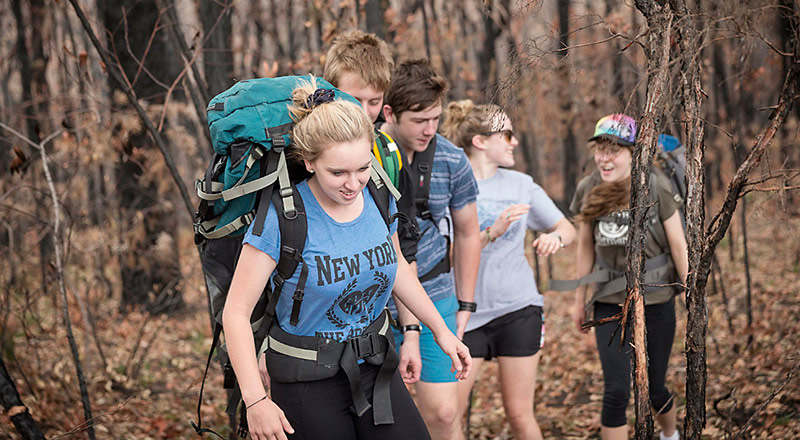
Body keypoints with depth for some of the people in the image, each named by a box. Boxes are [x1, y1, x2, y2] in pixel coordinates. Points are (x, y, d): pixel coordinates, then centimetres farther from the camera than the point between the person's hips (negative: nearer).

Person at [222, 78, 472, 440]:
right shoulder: (281, 218, -21)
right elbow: (237, 311, -20)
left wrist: (441, 330, 17)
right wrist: (255, 401, -26)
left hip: (375, 366, 5)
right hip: (308, 380, -5)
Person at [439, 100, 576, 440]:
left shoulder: (521, 185, 6)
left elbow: (567, 228, 14)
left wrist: (555, 237, -9)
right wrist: (492, 232, -26)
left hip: (518, 309, 2)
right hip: (467, 311, -2)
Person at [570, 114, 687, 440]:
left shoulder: (655, 188, -13)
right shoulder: (588, 190, -5)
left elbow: (678, 246, -6)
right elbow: (586, 248, 7)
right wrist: (579, 300, 12)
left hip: (655, 300, -1)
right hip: (610, 303, 1)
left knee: (654, 389, 12)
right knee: (616, 392, -10)